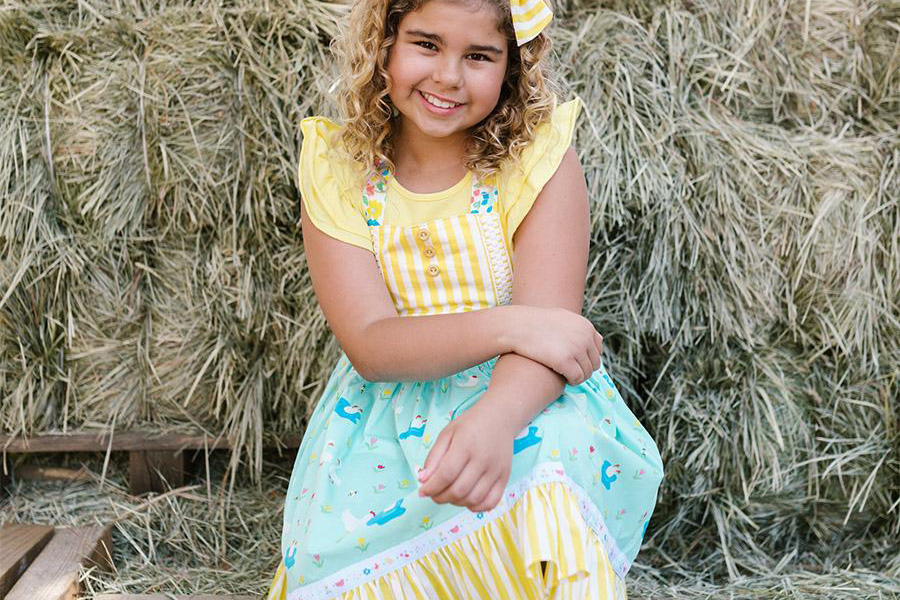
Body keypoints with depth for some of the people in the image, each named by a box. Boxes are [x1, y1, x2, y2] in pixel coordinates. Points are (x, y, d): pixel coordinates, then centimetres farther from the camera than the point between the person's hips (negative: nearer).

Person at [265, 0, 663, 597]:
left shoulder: (543, 159, -8)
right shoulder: (338, 172, -3)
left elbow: (550, 329, -18)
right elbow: (368, 345, -12)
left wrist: (495, 418, -40)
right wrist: (505, 325, -25)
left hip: (522, 403, -1)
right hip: (388, 410, 1)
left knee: (548, 476, -34)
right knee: (338, 540, -26)